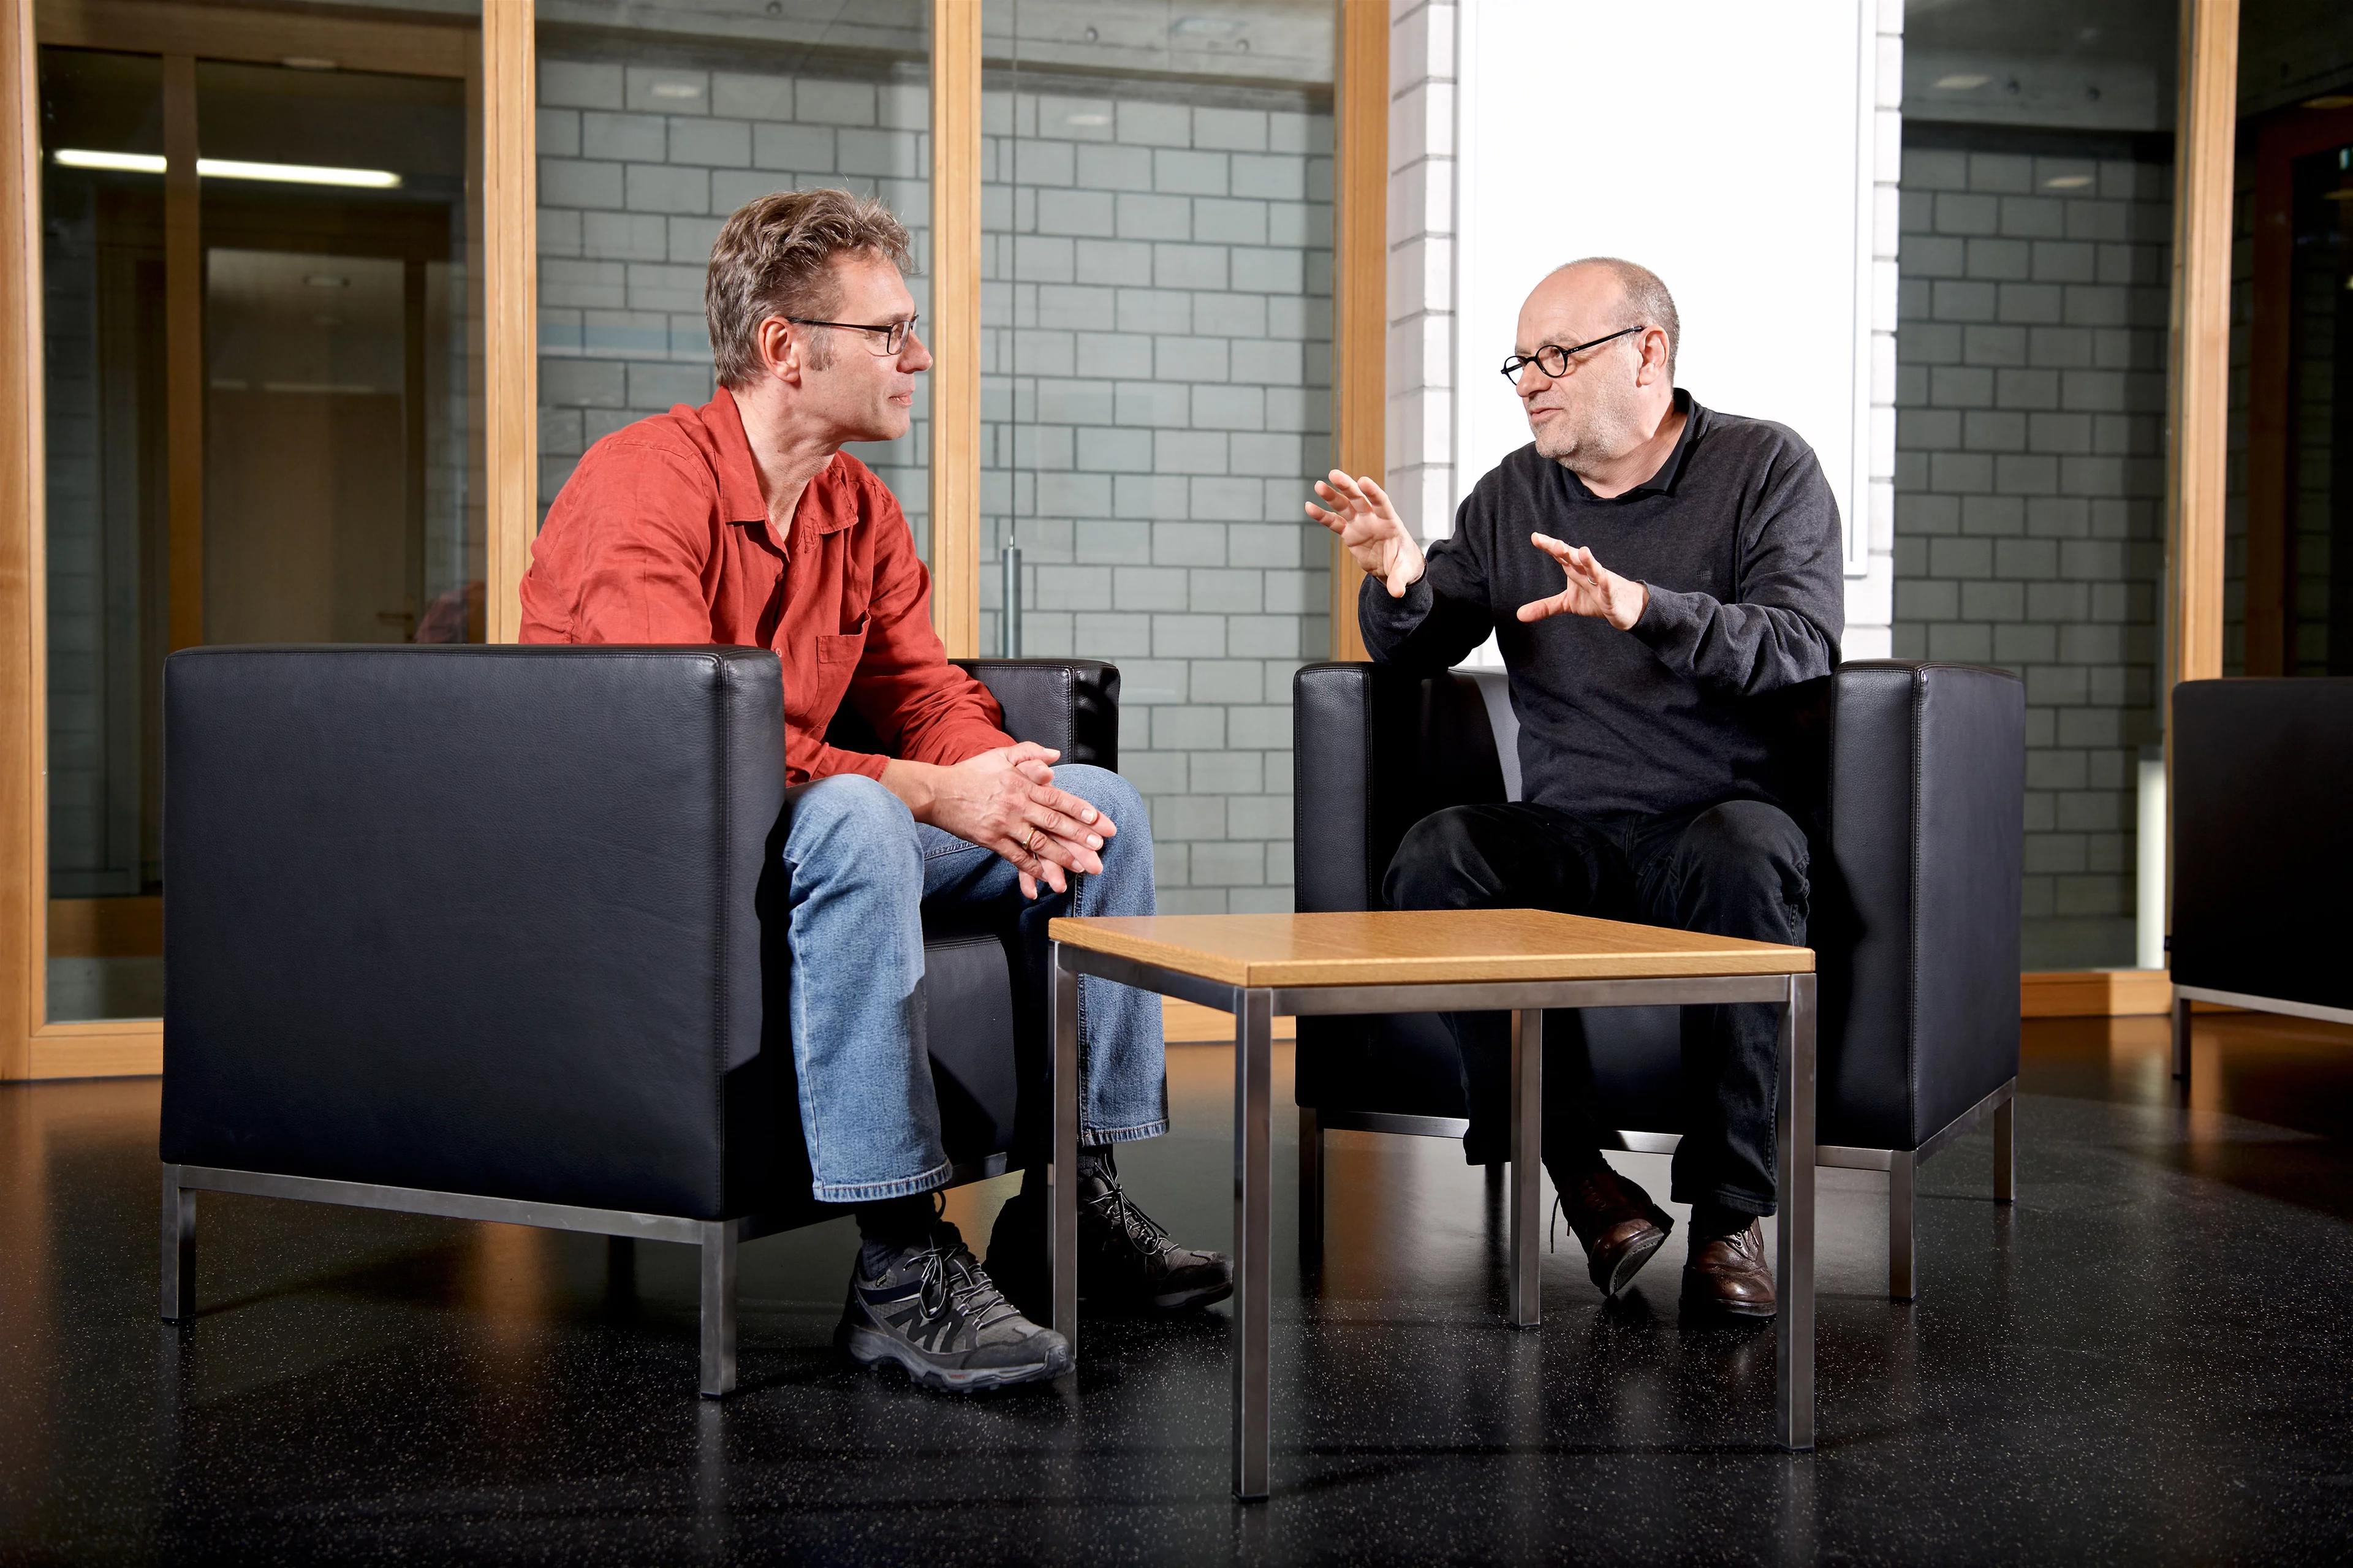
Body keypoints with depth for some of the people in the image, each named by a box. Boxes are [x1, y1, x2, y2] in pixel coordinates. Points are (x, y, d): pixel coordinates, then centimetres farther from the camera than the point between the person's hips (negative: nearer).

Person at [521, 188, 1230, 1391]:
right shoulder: (646, 484, -18)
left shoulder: (860, 510, 9)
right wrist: (932, 794, -31)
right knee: (852, 821, -40)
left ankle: (1075, 1200, 3)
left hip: (804, 834, 9)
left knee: (1098, 808, -2)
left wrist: (1009, 788, -18)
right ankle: (900, 1271, -36)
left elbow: (931, 695, 7)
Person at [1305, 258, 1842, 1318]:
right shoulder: (1514, 493, 14)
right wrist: (1400, 586, -10)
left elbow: (1804, 645, -13)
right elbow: (1420, 651, 14)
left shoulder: (1767, 469, 2)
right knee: (1433, 862, -27)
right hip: (1566, 832, 4)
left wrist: (1644, 608, -30)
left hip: (1719, 818, -3)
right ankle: (1578, 1176, -20)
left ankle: (1730, 1210, -24)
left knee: (1741, 859, -38)